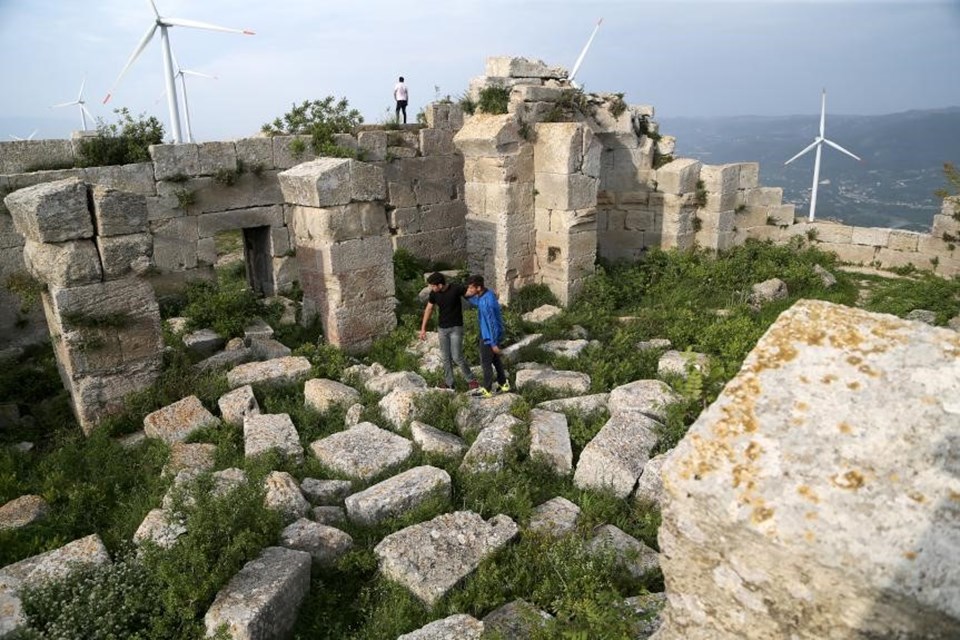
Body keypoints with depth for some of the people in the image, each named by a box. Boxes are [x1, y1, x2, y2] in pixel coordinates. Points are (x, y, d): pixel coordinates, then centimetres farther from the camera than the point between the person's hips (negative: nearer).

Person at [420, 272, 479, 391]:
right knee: (446, 357, 8)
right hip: (442, 328, 4)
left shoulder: (456, 288, -19)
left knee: (457, 357, -8)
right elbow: (429, 309, 6)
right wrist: (423, 328, 6)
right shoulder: (433, 293, -5)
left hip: (456, 328, -4)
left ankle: (471, 379, 11)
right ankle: (449, 382, 20)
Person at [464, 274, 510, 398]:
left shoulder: (486, 303, -32)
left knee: (486, 363, 7)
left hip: (489, 337, -9)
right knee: (495, 359, 22)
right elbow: (477, 303, 17)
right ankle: (503, 384, 35)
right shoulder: (487, 293, -3)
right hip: (492, 334, 9)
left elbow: (492, 323, -27)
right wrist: (468, 296, -3)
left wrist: (494, 343, -21)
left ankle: (487, 390, 21)